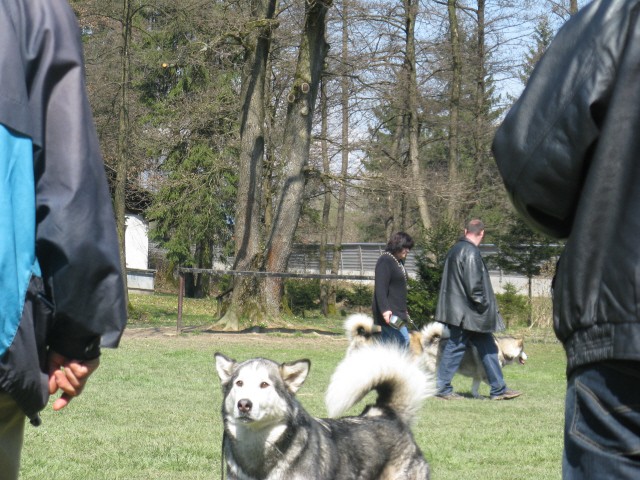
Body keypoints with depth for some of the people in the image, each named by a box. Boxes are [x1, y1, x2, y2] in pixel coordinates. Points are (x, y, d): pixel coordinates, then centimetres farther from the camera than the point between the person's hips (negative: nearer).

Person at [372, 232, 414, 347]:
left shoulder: (399, 262, 20)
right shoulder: (385, 260, -11)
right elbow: (380, 288, -19)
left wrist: (404, 310, 30)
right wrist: (385, 309, -28)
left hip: (397, 312, 10)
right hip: (388, 312, -10)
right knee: (403, 340, -15)